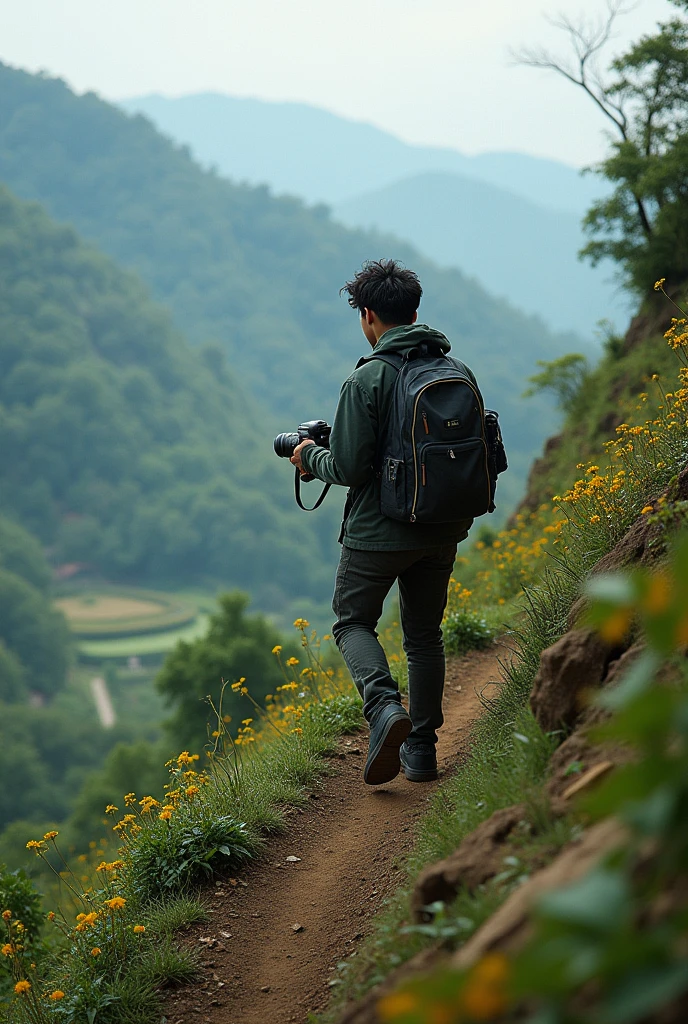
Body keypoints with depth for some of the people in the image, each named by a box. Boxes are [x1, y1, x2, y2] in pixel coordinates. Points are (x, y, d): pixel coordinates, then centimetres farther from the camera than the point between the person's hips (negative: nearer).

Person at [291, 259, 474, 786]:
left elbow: (349, 468, -17)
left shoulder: (367, 380, -16)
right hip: (443, 529, 5)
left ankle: (386, 707, -12)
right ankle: (421, 748, 20)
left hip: (379, 531, -5)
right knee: (425, 633, 18)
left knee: (353, 622, 14)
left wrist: (310, 456, 3)